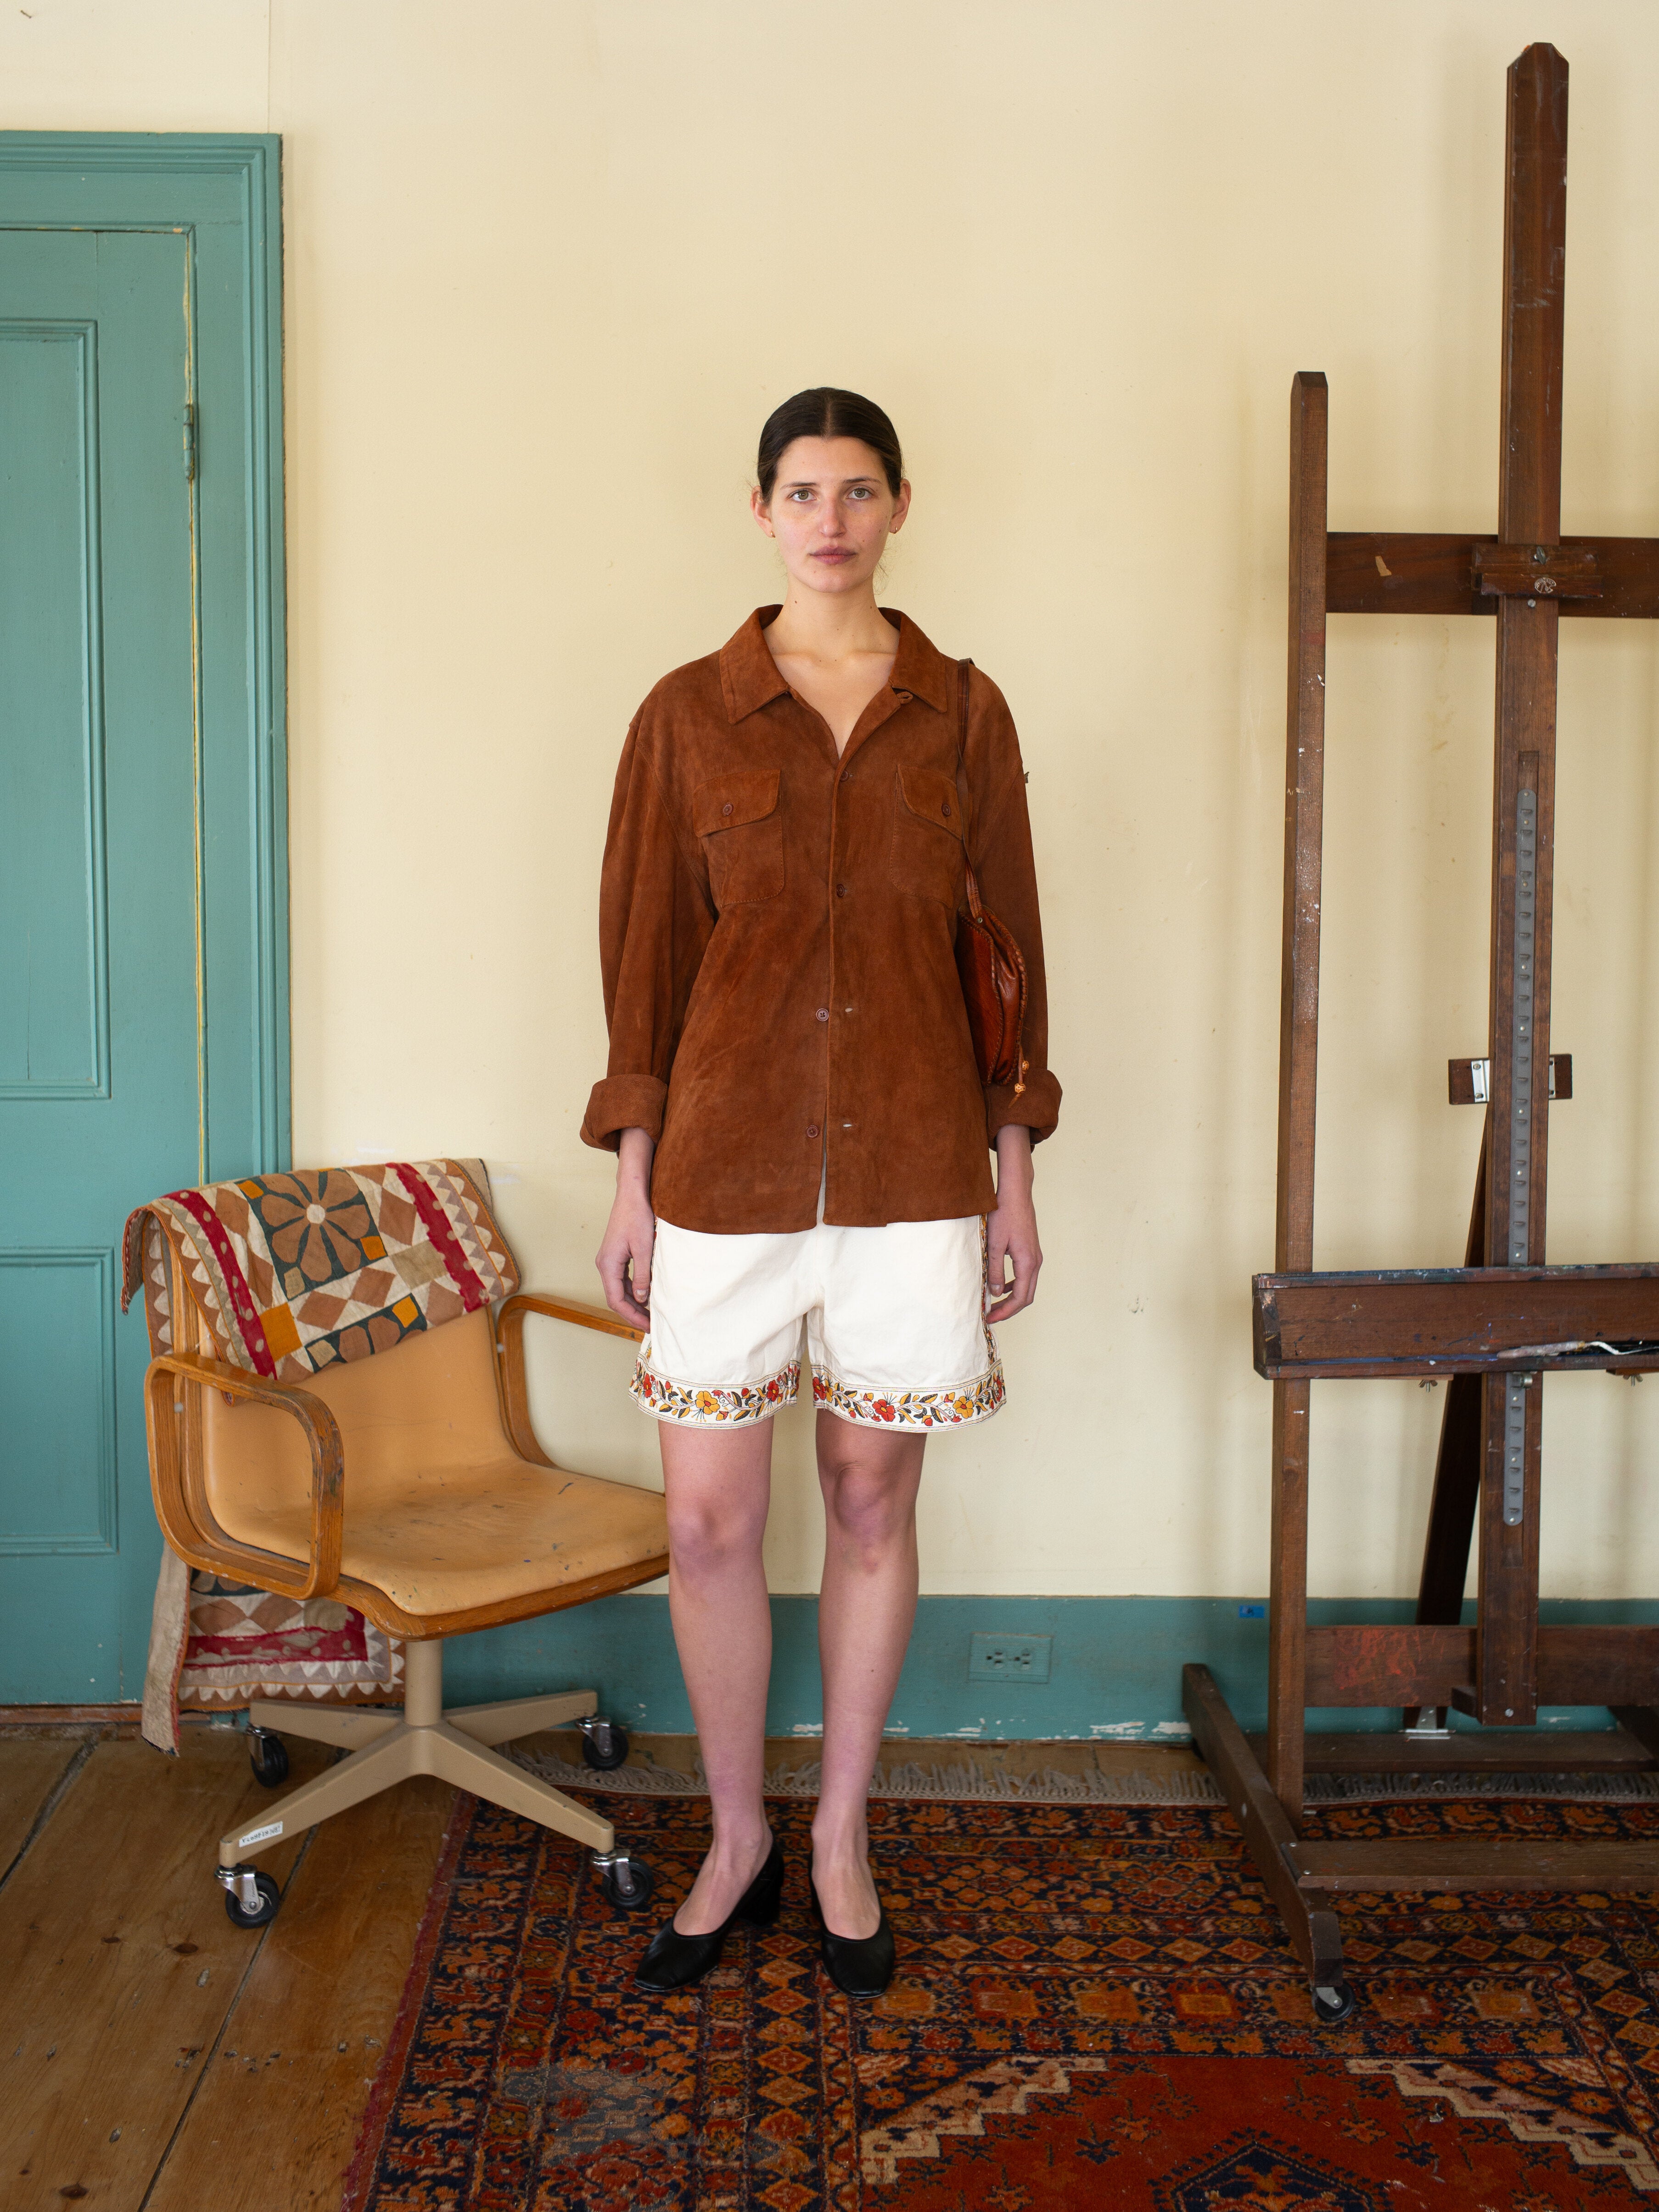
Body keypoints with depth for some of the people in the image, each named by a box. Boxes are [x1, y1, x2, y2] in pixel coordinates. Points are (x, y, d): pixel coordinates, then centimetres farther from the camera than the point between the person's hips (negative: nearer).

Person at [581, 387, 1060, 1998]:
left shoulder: (963, 712, 4)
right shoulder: (689, 714, 2)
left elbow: (1007, 944, 6)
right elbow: (645, 951, 3)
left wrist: (1013, 1179, 4)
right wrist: (634, 1184, 1)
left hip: (912, 1156, 1)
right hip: (730, 1158, 0)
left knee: (872, 1504, 10)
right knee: (707, 1521, 3)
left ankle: (842, 1838, 29)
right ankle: (737, 1844, 26)